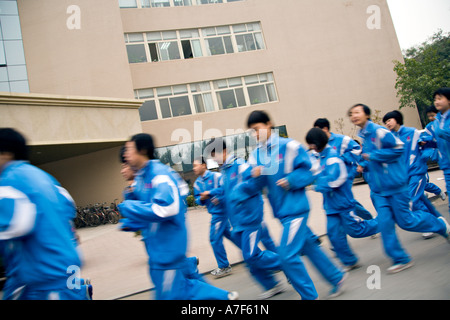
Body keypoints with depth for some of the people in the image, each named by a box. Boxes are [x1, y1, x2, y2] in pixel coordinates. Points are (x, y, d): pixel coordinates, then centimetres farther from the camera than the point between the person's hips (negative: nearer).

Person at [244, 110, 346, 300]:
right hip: (281, 210, 7)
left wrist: (291, 180, -22)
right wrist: (256, 177, -18)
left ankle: (309, 296, 9)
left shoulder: (289, 146, -10)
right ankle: (336, 277, 38)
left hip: (295, 207, -7)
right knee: (308, 247, 18)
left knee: (288, 253, -9)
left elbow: (308, 171, -8)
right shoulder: (256, 155, 5)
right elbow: (254, 187, 2)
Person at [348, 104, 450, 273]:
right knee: (385, 223, 1)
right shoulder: (363, 136, 12)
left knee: (405, 221, 2)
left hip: (395, 184, -7)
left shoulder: (379, 132, -14)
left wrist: (373, 156, -17)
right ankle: (400, 259, 12)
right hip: (378, 189, 7)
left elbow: (399, 148, -20)